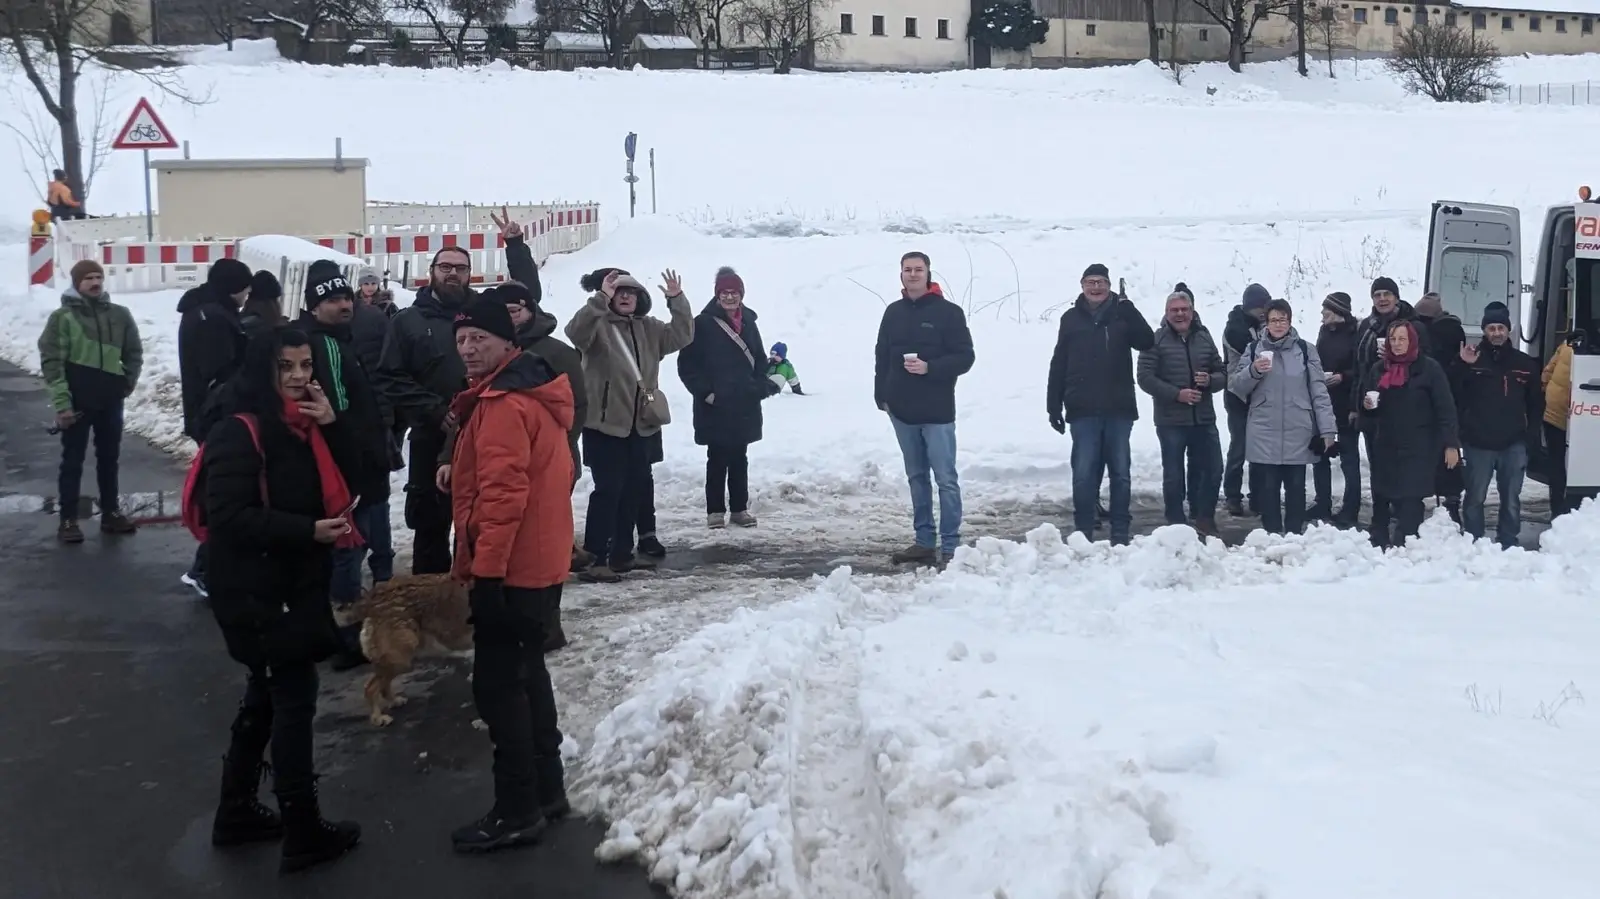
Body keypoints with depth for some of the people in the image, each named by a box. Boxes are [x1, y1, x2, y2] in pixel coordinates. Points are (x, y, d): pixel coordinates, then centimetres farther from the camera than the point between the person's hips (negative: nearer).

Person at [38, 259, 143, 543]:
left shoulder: (120, 315, 5)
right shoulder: (62, 317, -6)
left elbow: (134, 352, 15)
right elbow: (51, 361, -9)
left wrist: (128, 383, 3)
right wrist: (61, 403, -13)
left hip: (111, 400, 4)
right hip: (77, 401, -3)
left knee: (109, 458, 12)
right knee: (73, 460, 2)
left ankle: (111, 513, 22)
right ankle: (68, 519, 7)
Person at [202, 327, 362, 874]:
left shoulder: (303, 424, 8)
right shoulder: (240, 432, -18)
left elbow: (343, 480, 6)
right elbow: (228, 517, -24)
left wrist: (331, 426, -9)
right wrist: (307, 530, -25)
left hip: (295, 582, 9)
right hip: (256, 589, -9)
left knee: (267, 696, 17)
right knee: (294, 696, -6)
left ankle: (238, 813, 30)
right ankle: (303, 832, 3)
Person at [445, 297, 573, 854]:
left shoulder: (502, 404, -18)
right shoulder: (535, 393, 14)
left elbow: (502, 494, -25)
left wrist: (487, 568, -24)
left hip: (511, 569, -10)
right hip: (540, 563, 10)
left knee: (496, 684, -4)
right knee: (526, 673, 19)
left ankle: (518, 811, 1)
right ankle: (546, 788, 28)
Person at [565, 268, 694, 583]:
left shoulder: (649, 328, 12)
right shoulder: (598, 325, -6)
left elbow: (682, 335, 3)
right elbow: (576, 332, -27)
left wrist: (677, 300, -10)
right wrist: (601, 299, -38)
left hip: (642, 423, 7)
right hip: (605, 422, -7)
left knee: (634, 488, 14)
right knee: (608, 489, -11)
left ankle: (621, 553, 26)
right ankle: (594, 559, -9)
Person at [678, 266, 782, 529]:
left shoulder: (749, 323, 9)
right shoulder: (703, 324, -7)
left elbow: (759, 361, 16)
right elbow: (688, 364, -7)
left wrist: (761, 387, 2)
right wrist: (704, 391, -14)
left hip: (745, 406, 5)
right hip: (715, 407, -5)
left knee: (739, 459, 11)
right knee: (717, 460, 1)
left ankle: (740, 508, 18)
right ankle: (716, 511, 8)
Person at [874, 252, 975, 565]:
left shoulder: (948, 312, -5)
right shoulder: (894, 312, 11)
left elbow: (965, 357, -7)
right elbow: (882, 356, 15)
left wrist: (929, 368, -19)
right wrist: (881, 395, 7)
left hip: (937, 412, -5)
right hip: (902, 410, 5)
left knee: (946, 479, -5)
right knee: (917, 478, 11)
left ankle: (950, 546, -2)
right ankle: (924, 542, 18)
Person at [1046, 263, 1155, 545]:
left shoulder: (1121, 313, 4)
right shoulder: (1072, 318, 5)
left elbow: (1147, 342, -10)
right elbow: (1058, 365, 5)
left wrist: (1129, 310, -22)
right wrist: (1054, 406, 1)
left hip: (1119, 408, 0)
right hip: (1083, 410, 0)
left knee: (1121, 471, 5)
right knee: (1084, 473, -2)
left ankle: (1121, 532, 13)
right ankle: (1083, 532, 5)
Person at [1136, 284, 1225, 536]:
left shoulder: (1204, 338, 10)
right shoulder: (1156, 340, -3)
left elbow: (1222, 374, 14)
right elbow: (1145, 378, -10)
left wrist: (1210, 380, -10)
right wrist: (1177, 394, -19)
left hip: (1204, 419, 4)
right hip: (1171, 421, -4)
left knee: (1213, 470, 6)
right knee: (1174, 475, 3)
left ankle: (1204, 520, 22)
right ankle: (1177, 525, 14)